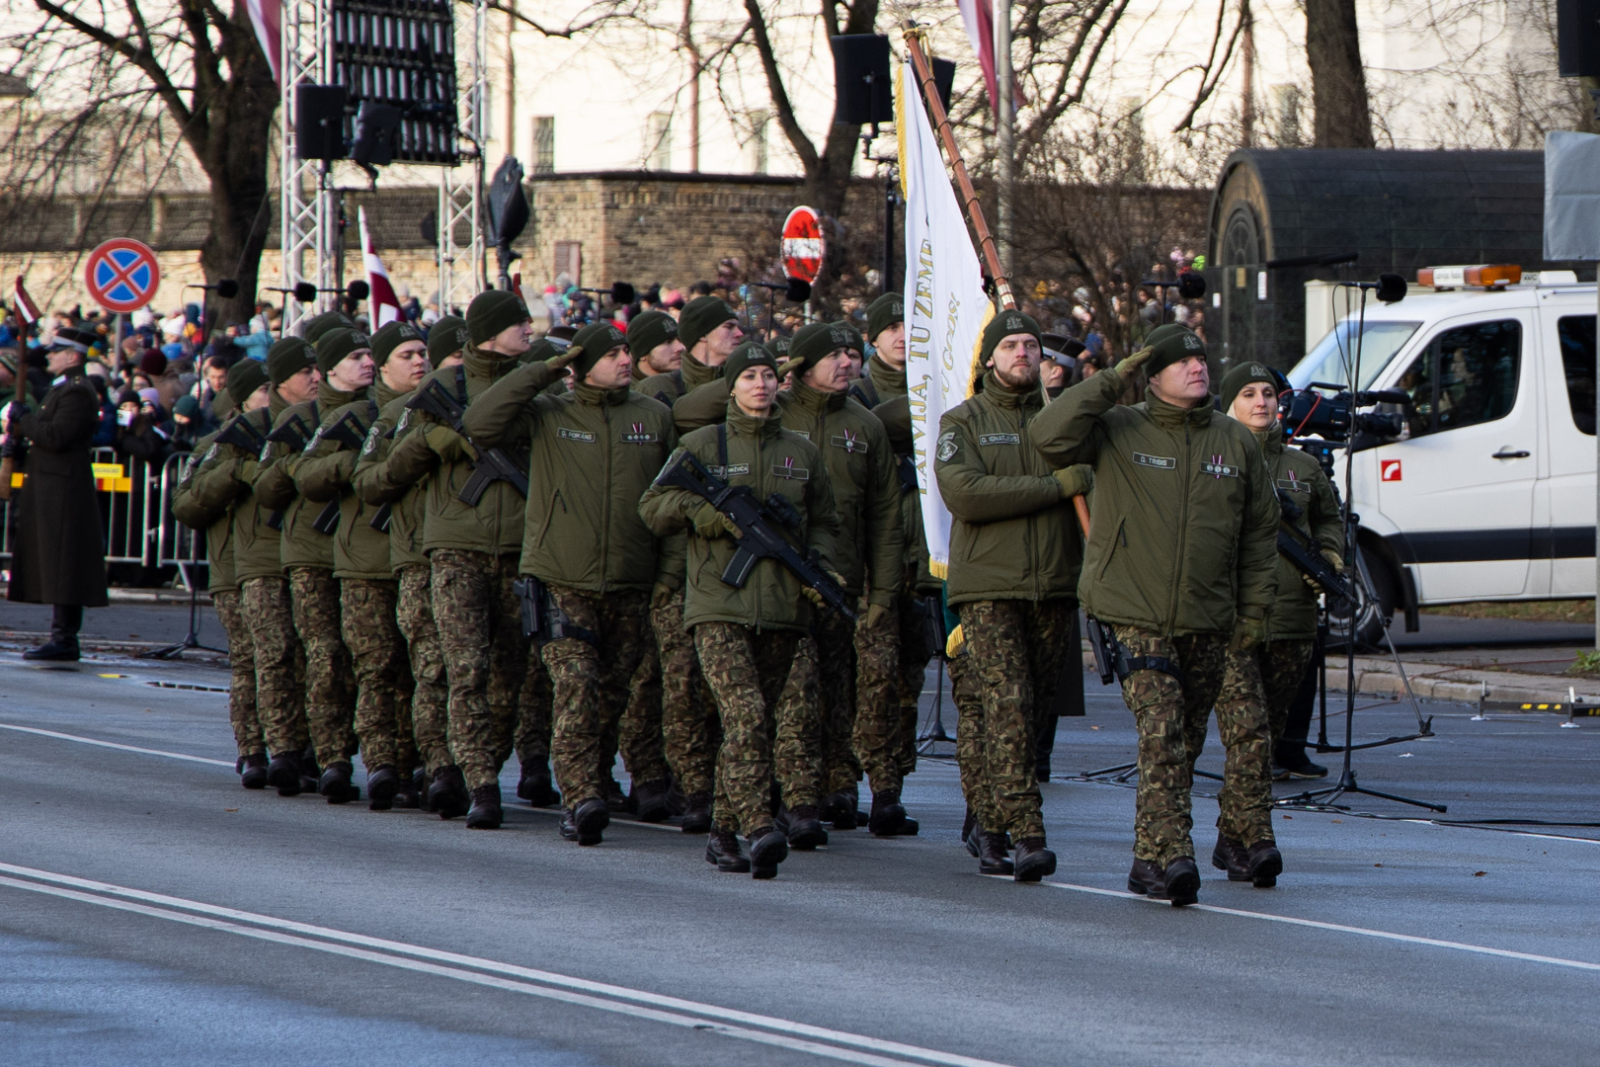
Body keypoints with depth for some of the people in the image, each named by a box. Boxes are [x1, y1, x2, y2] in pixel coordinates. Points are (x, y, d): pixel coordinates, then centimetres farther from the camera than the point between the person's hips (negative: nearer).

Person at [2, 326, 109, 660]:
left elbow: (57, 437, -23)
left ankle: (64, 639, -11)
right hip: (49, 492, 11)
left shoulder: (77, 393, -13)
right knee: (55, 568, 10)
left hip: (63, 491, -11)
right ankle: (62, 637, 11)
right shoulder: (60, 390, 21)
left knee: (63, 568, -10)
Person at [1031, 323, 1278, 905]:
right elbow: (1051, 436, -17)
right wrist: (1110, 383, -15)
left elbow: (1260, 530, 16)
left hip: (1209, 620, 4)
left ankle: (1151, 860, 19)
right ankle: (1171, 854, -20)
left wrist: (1255, 610, 10)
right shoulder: (1117, 432, 0)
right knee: (1161, 737, -15)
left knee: (1184, 743, 9)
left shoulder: (1236, 442, 9)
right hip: (1137, 617, -4)